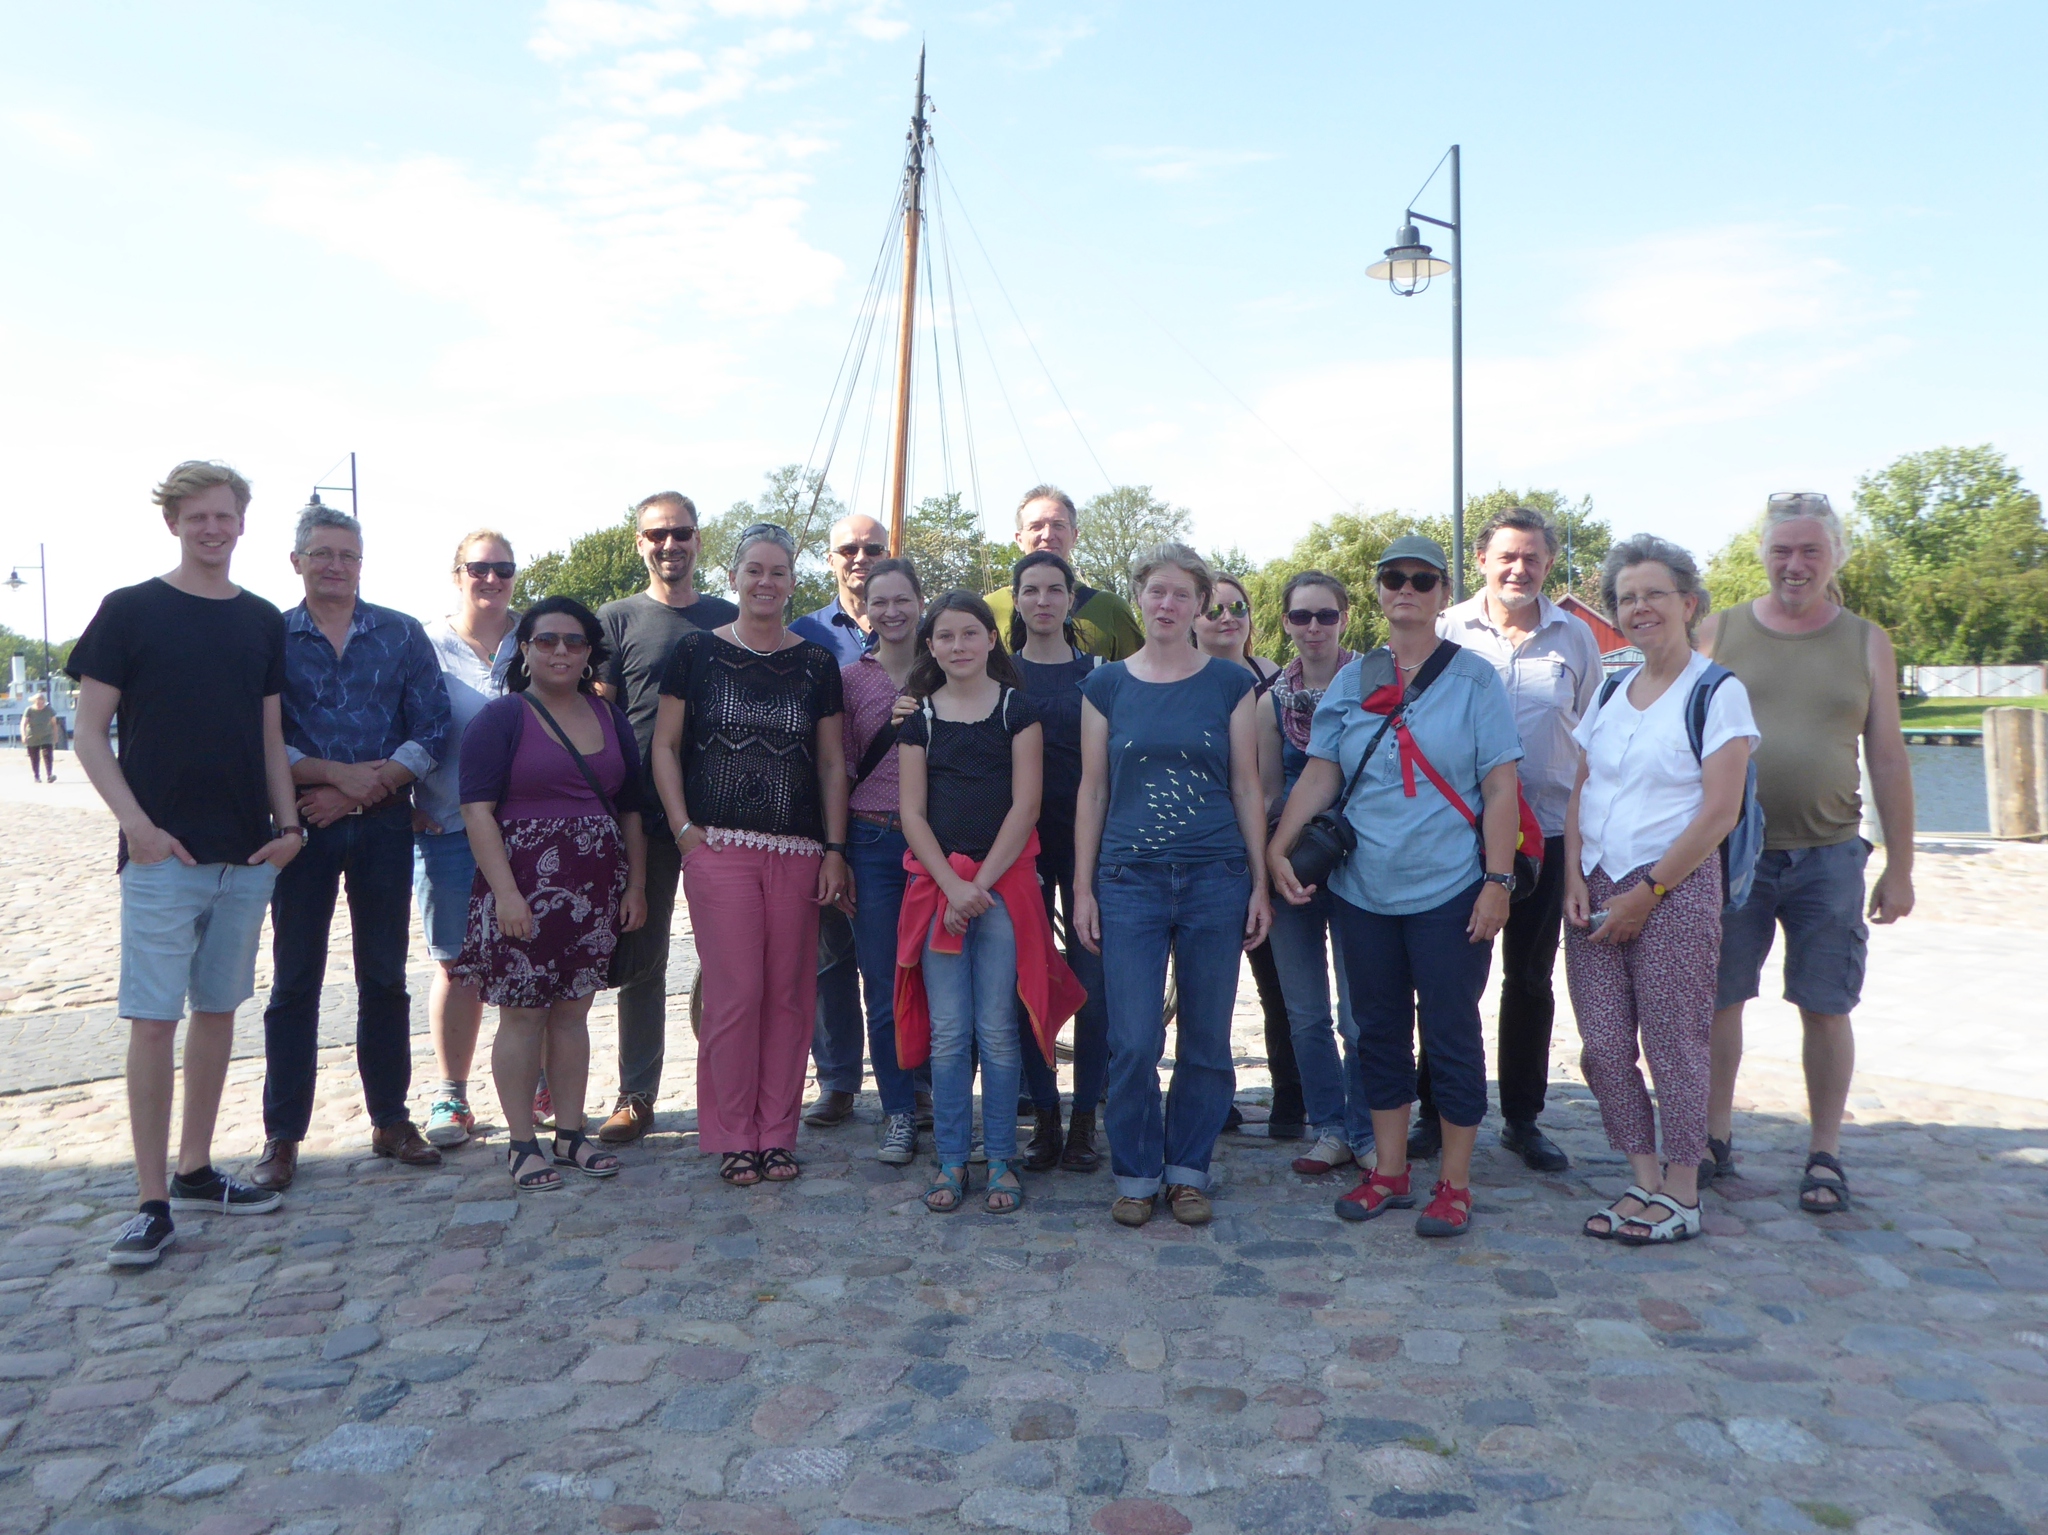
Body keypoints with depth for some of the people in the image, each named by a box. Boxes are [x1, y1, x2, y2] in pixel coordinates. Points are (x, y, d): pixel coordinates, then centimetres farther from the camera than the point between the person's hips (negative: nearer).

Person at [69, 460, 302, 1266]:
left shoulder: (262, 621, 10)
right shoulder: (130, 611, -2)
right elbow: (90, 733, -3)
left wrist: (287, 822, 4)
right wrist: (135, 822, -14)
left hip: (246, 855, 5)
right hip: (163, 854, -4)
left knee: (219, 1008, 12)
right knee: (154, 1018, -4)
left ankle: (196, 1170, 25)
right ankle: (153, 1202, 4)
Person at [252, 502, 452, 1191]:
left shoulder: (402, 635, 4)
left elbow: (431, 731, -3)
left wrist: (359, 793, -11)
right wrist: (343, 773, -13)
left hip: (384, 825, 1)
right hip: (301, 824, -1)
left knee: (384, 975, 9)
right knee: (295, 980, 4)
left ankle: (390, 1120, 20)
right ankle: (282, 1135, 13)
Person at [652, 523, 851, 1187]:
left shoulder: (816, 663, 9)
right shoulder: (696, 652, 4)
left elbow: (832, 762, 10)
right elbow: (664, 746, 6)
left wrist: (835, 850, 4)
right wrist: (683, 828, -5)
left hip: (797, 851, 2)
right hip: (718, 849, -2)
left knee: (790, 994, 4)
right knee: (734, 993, -2)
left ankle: (777, 1134, 17)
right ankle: (733, 1137, 12)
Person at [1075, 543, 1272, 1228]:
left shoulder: (1230, 684, 4)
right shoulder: (1106, 685, 5)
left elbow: (1247, 787, 6)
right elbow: (1092, 790, 6)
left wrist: (1260, 884, 2)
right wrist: (1082, 888, 3)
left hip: (1215, 879, 0)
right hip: (1129, 880, 0)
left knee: (1206, 1040, 7)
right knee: (1133, 1042, -2)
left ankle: (1189, 1169, 24)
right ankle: (1137, 1172, 16)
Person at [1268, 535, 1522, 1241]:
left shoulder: (1474, 679, -1)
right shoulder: (1351, 681, 8)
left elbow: (1500, 787, -5)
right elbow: (1320, 773, 4)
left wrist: (1498, 879, -11)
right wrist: (1279, 845, -8)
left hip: (1449, 892, -3)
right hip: (1363, 890, 4)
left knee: (1450, 1034, 3)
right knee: (1379, 1030, 12)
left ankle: (1454, 1184, 18)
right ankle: (1389, 1171, 27)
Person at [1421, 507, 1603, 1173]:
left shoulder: (1575, 637, 5)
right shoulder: (1447, 631, -1)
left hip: (1547, 829, 2)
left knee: (1530, 979, 10)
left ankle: (1522, 1118, 23)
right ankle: (1436, 1111, 19)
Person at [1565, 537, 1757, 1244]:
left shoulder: (1717, 692, -6)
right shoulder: (1609, 693, 13)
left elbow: (1719, 813, -12)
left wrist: (1646, 895, -12)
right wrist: (1574, 880, 0)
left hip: (1675, 889, -6)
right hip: (1596, 891, 6)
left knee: (1673, 1043, 1)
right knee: (1604, 1046, 5)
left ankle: (1681, 1196, 15)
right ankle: (1644, 1181, 19)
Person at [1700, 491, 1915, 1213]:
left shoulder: (1866, 643, 7)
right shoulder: (1719, 632, 4)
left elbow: (1888, 761, 7)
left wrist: (1899, 868, 4)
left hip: (1828, 856, 0)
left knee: (1824, 1009, 5)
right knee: (1716, 1000, 5)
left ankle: (1825, 1154, 19)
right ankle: (1716, 1137, 22)